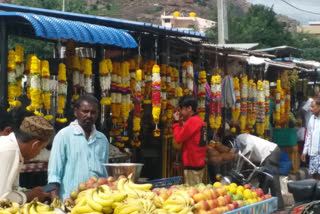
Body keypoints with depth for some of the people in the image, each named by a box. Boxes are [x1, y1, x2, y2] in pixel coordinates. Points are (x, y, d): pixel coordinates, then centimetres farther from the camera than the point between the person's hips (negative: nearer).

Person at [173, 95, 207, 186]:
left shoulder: (192, 121, -14)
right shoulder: (199, 120, 16)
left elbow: (179, 138, -15)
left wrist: (176, 122, -5)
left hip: (192, 165, -10)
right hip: (199, 163, 10)